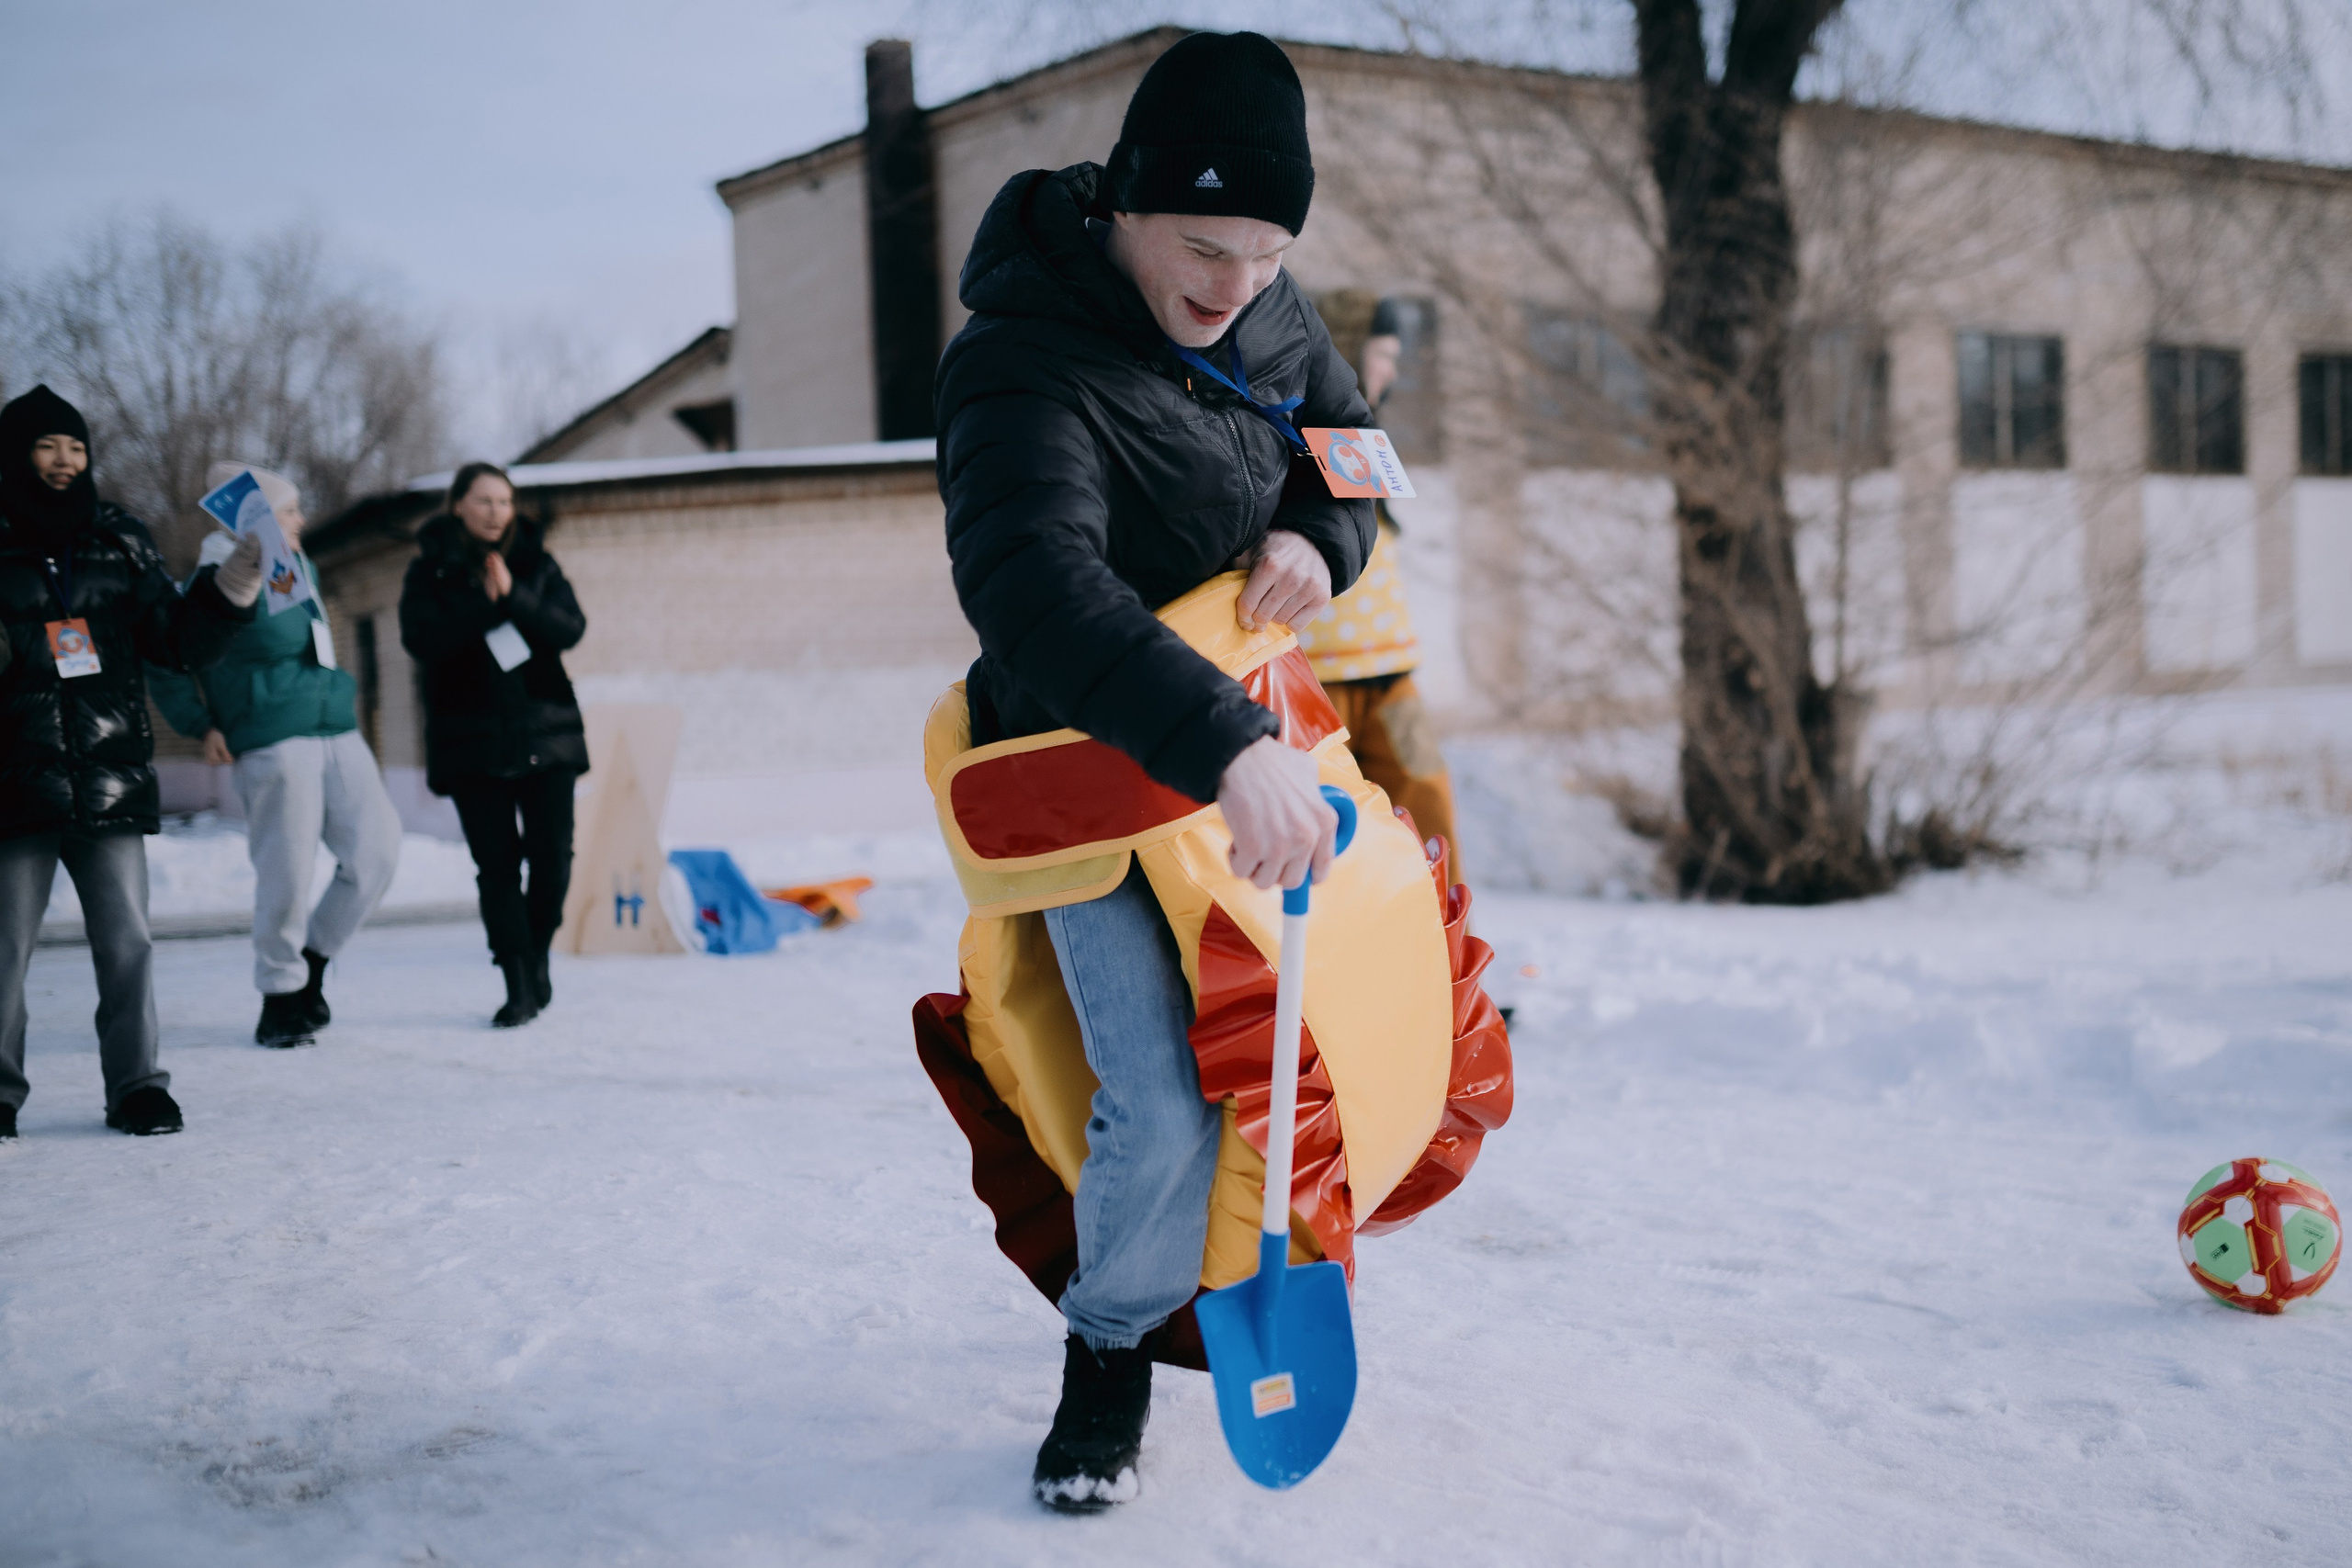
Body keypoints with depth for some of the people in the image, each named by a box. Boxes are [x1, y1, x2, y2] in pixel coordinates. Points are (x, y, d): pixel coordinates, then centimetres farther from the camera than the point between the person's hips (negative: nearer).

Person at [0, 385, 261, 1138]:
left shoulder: (120, 540, 10)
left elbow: (179, 641, 10)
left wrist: (233, 584, -4)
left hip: (111, 779, 2)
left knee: (125, 942, 0)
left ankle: (136, 1087, 9)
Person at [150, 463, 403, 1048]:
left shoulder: (301, 570, 16)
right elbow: (164, 660, -2)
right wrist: (202, 727, -6)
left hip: (338, 736, 7)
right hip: (273, 747, -7)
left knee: (377, 851, -2)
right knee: (286, 875, -4)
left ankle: (314, 960, 18)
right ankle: (280, 997, 12)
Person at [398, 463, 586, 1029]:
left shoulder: (537, 564, 7)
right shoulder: (429, 571, 3)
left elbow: (570, 628, -5)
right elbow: (421, 641, -11)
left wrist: (514, 596, -19)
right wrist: (484, 603, -19)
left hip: (546, 732, 1)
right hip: (471, 740, -1)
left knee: (552, 856, -1)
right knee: (497, 865, -2)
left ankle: (537, 954, 24)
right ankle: (520, 986, 4)